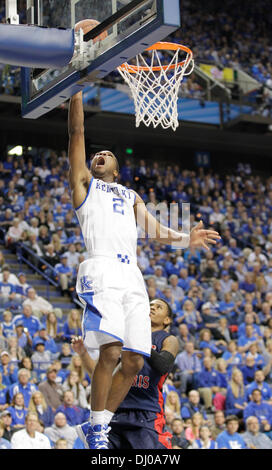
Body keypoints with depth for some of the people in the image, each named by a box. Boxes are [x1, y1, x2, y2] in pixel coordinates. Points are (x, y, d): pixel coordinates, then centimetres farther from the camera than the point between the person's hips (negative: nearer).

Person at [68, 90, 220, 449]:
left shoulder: (131, 196, 34)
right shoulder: (84, 182, 23)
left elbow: (155, 230, 21)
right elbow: (77, 132, 15)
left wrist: (186, 240, 3)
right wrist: (77, 89, 11)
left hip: (132, 277, 5)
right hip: (102, 270, -5)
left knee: (134, 362, -3)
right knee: (110, 351, -22)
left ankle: (100, 424, 12)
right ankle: (96, 427, -9)